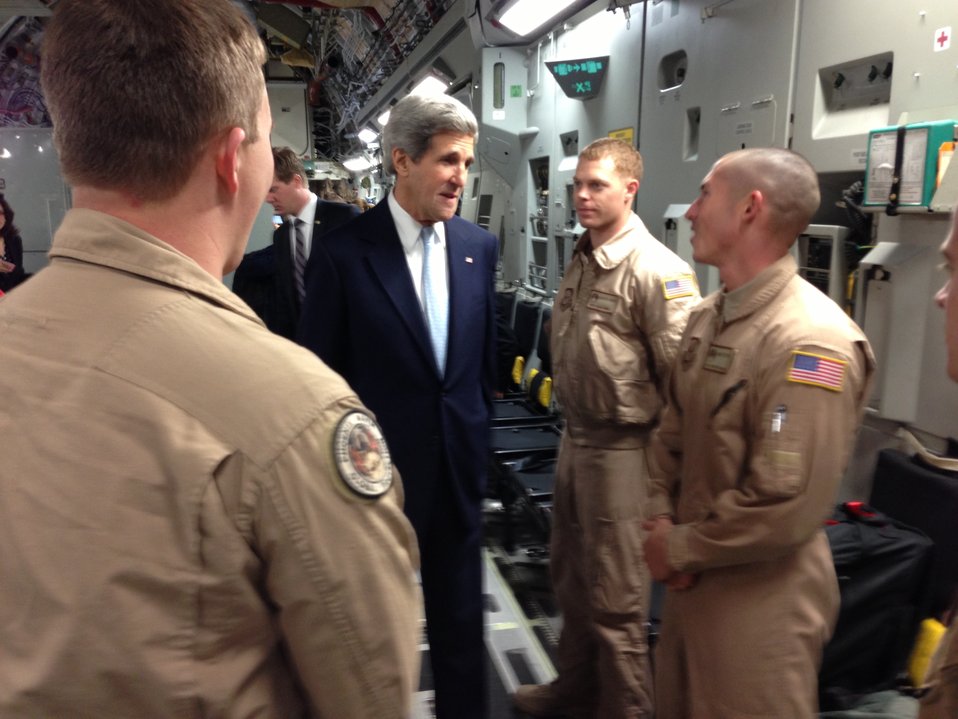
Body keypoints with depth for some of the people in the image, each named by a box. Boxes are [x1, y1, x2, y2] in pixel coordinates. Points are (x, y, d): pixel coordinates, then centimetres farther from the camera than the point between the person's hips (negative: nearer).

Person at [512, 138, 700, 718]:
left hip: (621, 447, -8)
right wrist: (571, 417, 12)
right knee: (570, 577, 22)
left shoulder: (656, 271, -17)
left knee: (615, 598, 7)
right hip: (576, 437, 8)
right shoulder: (582, 259, 9)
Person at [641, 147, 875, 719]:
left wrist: (679, 547, -15)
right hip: (690, 579, 8)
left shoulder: (811, 342, -24)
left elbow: (786, 509, -27)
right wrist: (660, 521, -4)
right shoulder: (708, 317, 6)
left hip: (759, 596, -8)